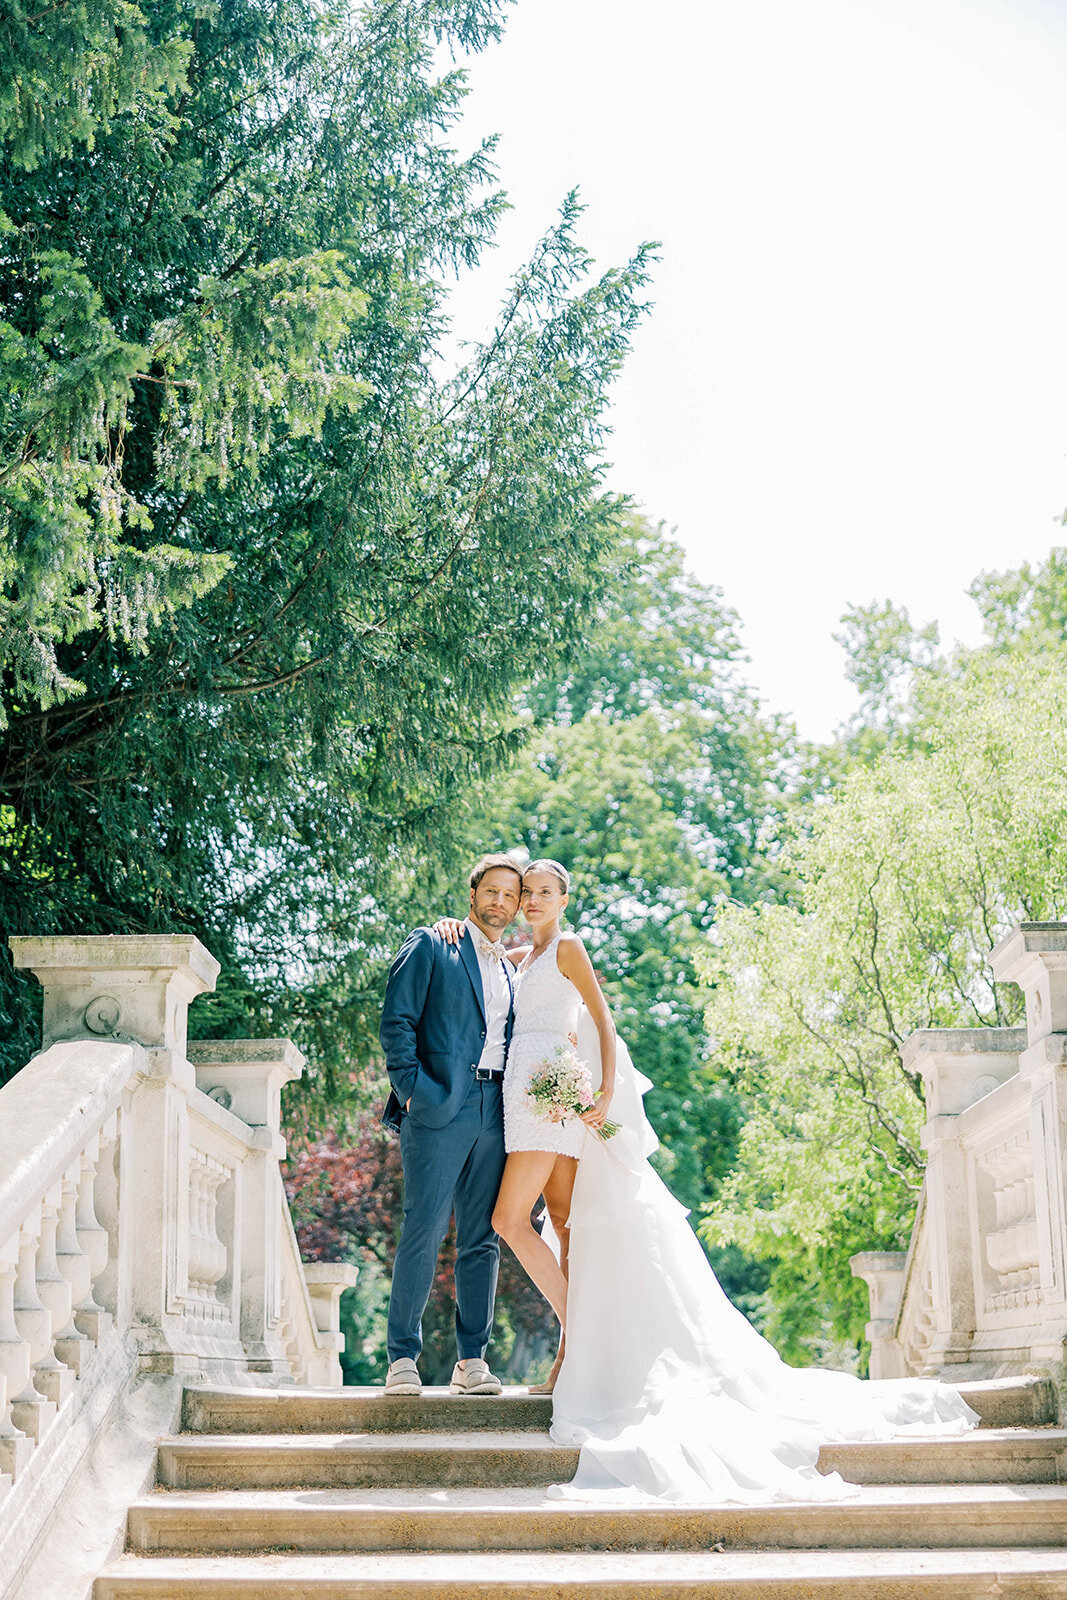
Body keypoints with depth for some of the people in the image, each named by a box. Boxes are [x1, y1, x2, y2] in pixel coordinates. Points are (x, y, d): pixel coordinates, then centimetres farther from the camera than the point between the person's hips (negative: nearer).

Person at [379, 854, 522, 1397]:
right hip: (440, 1108, -5)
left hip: (493, 1112, 6)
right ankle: (402, 1358, -2)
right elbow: (396, 1021, -2)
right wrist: (412, 1088, -12)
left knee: (483, 1239, 4)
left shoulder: (509, 970, 24)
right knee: (423, 1230, -9)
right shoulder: (430, 945, 6)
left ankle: (472, 1361, 8)